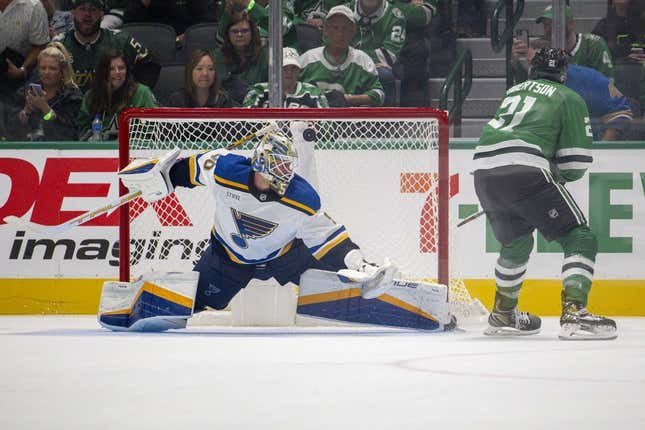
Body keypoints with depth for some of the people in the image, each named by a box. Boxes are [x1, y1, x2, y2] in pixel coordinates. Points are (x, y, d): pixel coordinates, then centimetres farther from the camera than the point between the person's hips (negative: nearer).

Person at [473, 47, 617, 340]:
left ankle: (502, 315, 40)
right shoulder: (569, 99, 11)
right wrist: (561, 177, 25)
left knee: (516, 242, 29)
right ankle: (573, 314, -19)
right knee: (579, 238, -1)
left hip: (484, 167, 7)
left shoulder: (513, 91, 29)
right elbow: (576, 163, 4)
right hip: (526, 171, -7)